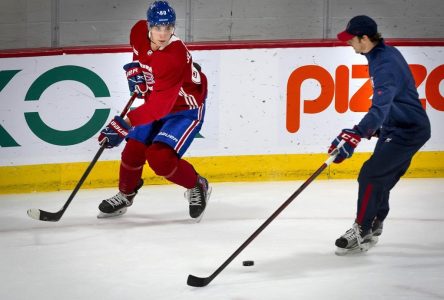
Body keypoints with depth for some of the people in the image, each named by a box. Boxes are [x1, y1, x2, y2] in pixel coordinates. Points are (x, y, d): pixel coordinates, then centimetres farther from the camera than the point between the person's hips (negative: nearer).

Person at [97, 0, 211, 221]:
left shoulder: (175, 58, -37)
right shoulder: (139, 32, -14)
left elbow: (159, 106, -40)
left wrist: (125, 123, -46)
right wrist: (135, 69, -4)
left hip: (185, 109, -7)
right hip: (156, 103, 7)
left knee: (159, 158, -21)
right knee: (133, 151, 2)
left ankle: (197, 187, 4)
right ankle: (124, 195, 28)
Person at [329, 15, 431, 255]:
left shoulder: (385, 65, -28)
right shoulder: (385, 53, 4)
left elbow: (380, 108, -41)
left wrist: (355, 136, -51)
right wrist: (375, 127, 27)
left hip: (408, 131, -10)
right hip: (396, 126, 10)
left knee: (370, 175, -14)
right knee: (380, 178, 15)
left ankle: (361, 233, -6)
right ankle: (373, 227, 28)